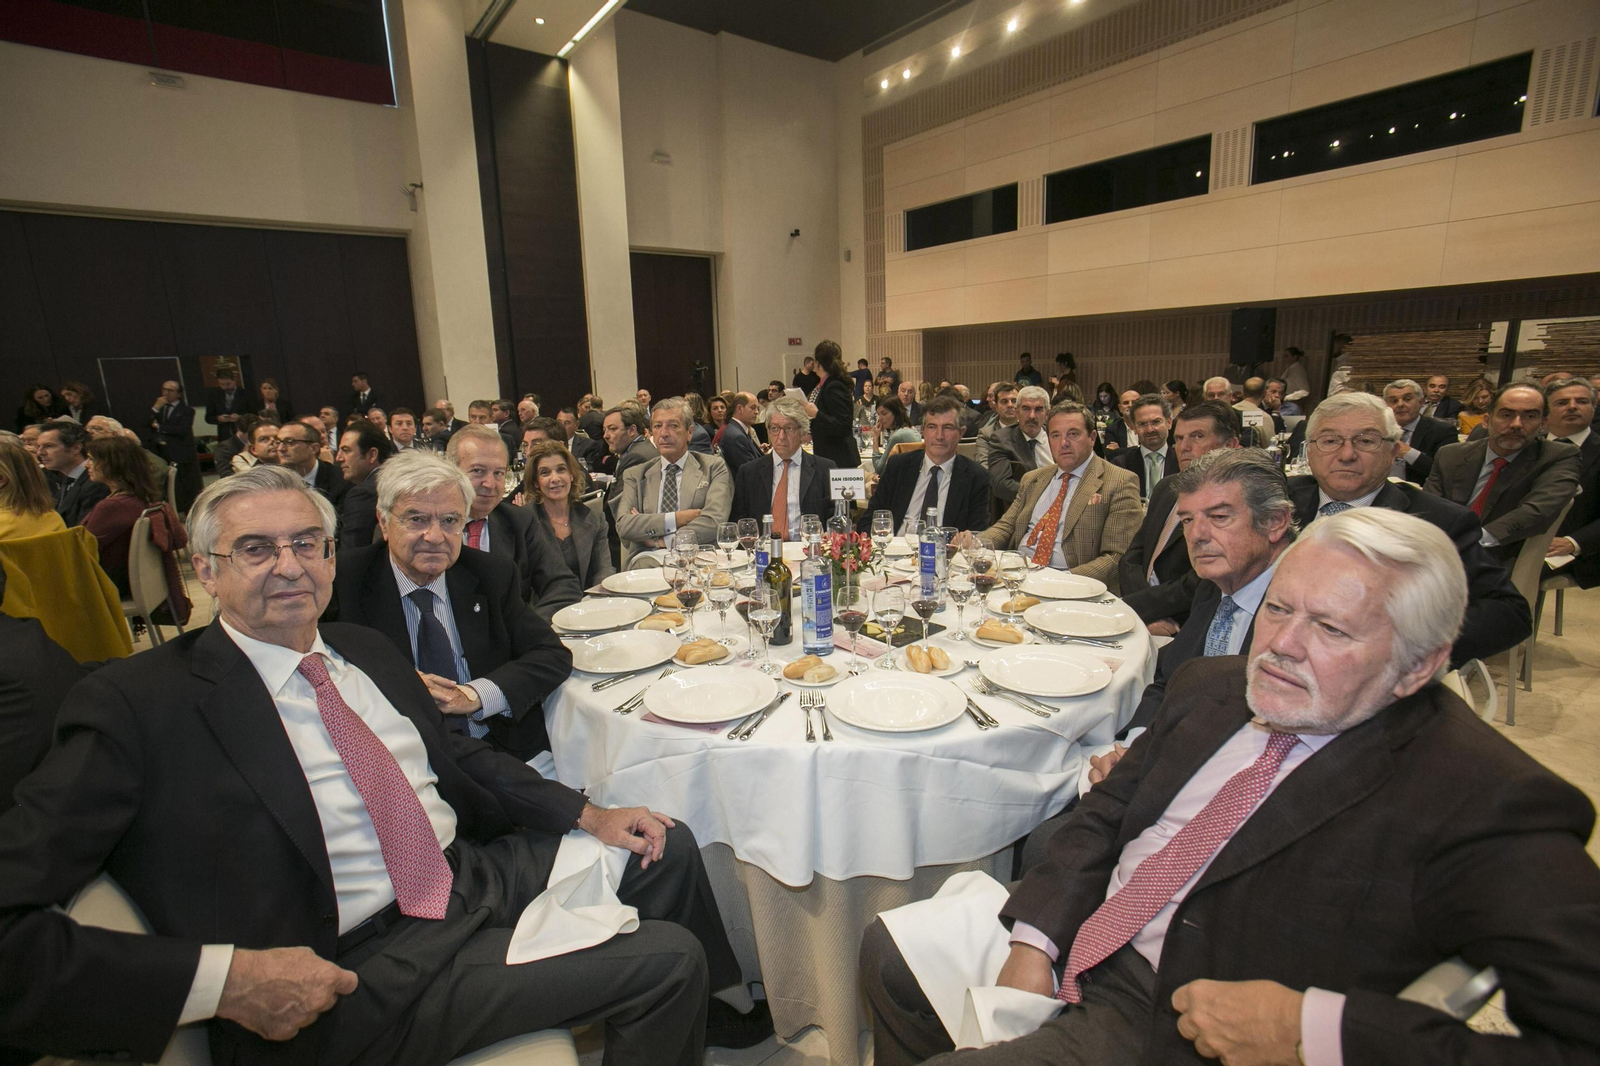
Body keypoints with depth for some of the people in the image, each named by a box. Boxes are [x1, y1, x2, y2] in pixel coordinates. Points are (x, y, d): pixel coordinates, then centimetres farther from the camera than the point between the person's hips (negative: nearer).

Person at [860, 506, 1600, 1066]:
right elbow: (1103, 815, 5)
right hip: (1065, 942, 7)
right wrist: (1033, 942, -7)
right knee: (890, 950, 11)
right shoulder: (1210, 687, 1)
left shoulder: (1486, 802, -19)